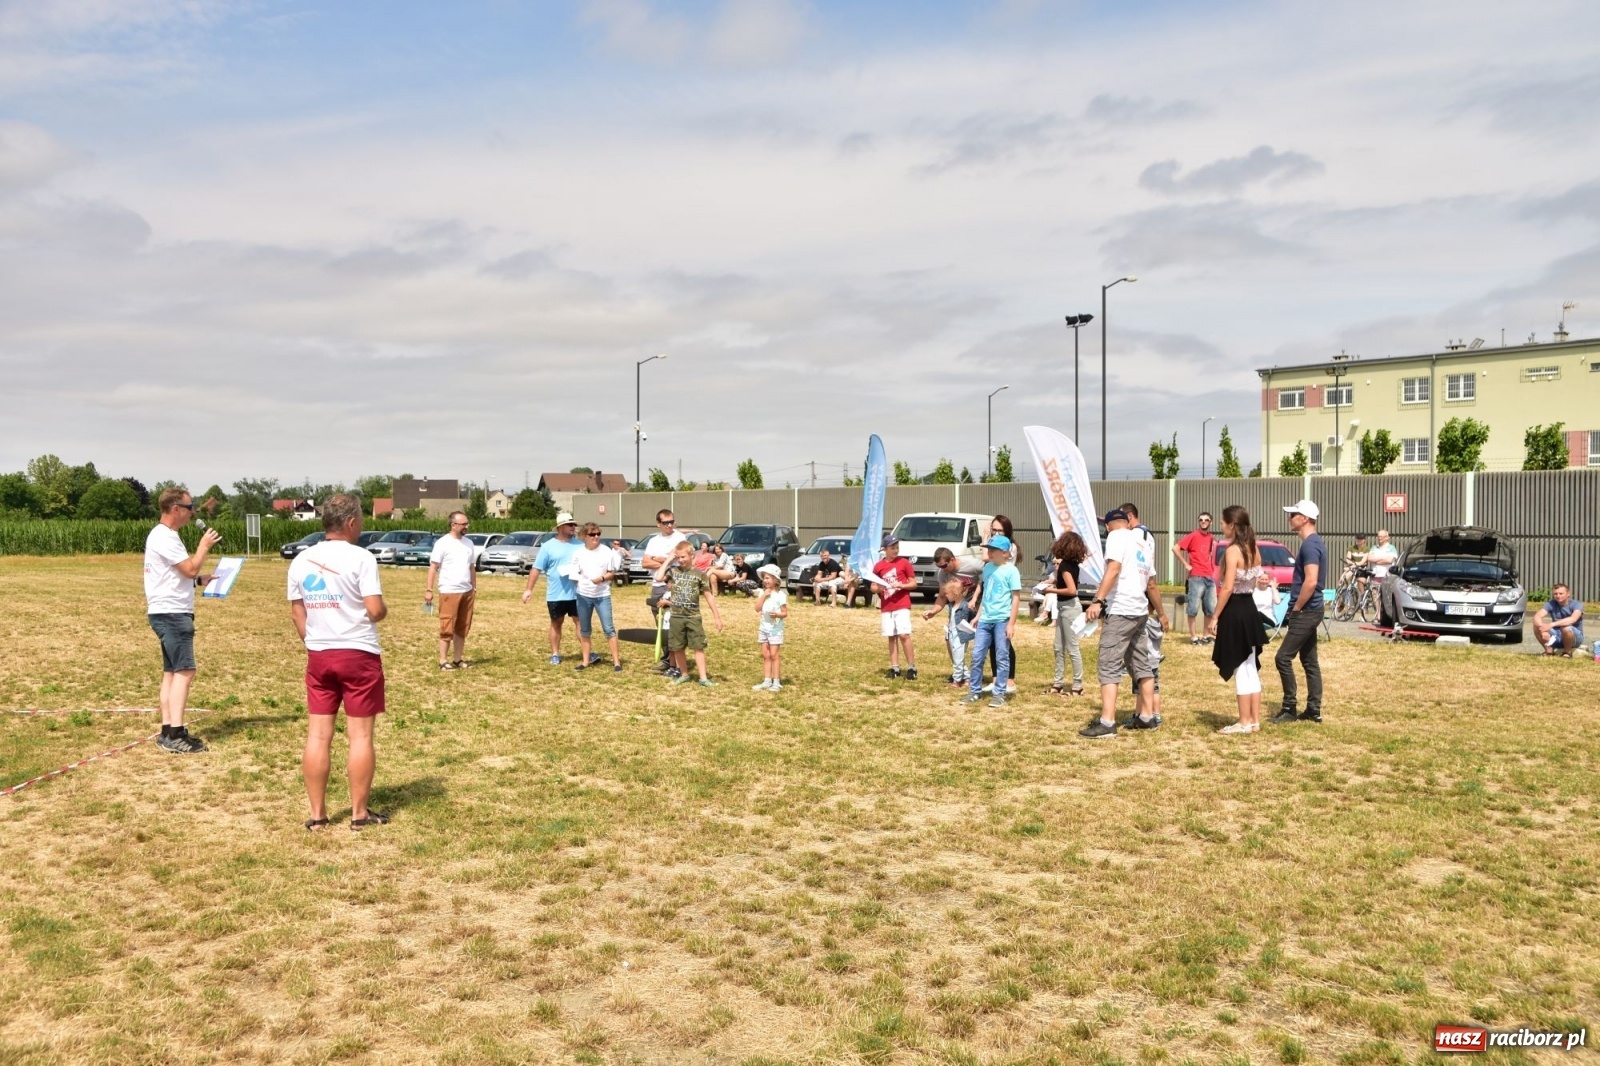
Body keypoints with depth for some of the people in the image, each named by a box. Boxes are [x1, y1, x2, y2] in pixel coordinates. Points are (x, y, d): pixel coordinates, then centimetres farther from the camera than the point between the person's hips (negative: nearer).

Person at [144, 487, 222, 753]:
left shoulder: (165, 536, 18)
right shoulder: (164, 537, -16)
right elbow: (190, 568, -20)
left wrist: (199, 580, 15)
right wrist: (204, 546, -7)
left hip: (171, 613, 11)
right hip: (171, 613, -11)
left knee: (171, 671, 12)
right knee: (184, 671, -13)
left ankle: (168, 731, 16)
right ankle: (175, 735, -16)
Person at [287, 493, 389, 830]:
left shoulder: (301, 561, 6)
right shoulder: (360, 558, -12)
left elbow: (297, 613, 10)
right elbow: (376, 610, -17)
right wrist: (384, 610, 4)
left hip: (318, 656, 5)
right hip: (358, 654, -5)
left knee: (318, 734, 8)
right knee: (360, 734, 3)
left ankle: (317, 814, 13)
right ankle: (359, 812, 10)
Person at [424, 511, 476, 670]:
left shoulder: (468, 543, 12)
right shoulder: (442, 543, -7)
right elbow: (433, 567, -9)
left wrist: (474, 588, 16)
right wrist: (429, 589, -14)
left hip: (467, 592, 6)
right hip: (449, 592, -6)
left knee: (462, 628, 9)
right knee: (447, 628, -3)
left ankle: (458, 659, 17)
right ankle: (443, 661, 2)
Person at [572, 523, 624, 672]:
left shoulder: (607, 552, -4)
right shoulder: (578, 553, 1)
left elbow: (612, 573, 0)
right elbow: (574, 574, 7)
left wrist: (602, 578, -17)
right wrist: (575, 577, -13)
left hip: (603, 595, -2)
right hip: (583, 595, 3)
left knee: (608, 628, -4)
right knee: (585, 630, 11)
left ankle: (616, 661, 0)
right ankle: (586, 661, 22)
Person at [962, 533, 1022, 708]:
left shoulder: (1011, 570, -9)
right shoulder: (988, 567, 10)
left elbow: (1016, 597, -11)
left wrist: (1011, 623, -15)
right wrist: (978, 615, 18)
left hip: (1002, 620, -6)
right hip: (985, 619, 6)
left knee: (1002, 658, 3)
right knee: (977, 655, 7)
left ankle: (999, 694, 10)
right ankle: (975, 691, 18)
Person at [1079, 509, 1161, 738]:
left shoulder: (1116, 537, -4)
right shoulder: (1144, 543, 21)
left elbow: (1113, 569, -21)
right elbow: (1151, 585, 29)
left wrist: (1098, 601, -28)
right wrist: (1161, 613, 41)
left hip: (1120, 610, -8)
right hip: (1139, 611, 9)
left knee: (1109, 666, -10)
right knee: (1141, 664, 18)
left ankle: (1106, 723, -16)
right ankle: (1147, 716, 27)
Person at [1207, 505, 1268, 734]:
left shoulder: (1232, 551, -16)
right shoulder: (1254, 550, 9)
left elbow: (1227, 588, -20)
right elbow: (1255, 582, 14)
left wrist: (1214, 616, -15)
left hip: (1235, 611, -9)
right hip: (1249, 609, 9)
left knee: (1240, 669, -2)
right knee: (1251, 668, 13)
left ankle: (1244, 722, 4)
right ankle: (1255, 720, 17)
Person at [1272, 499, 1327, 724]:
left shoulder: (1310, 545, -18)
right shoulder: (1315, 542, 14)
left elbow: (1311, 582, -26)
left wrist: (1295, 609, -16)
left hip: (1305, 612, -10)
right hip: (1310, 611, 10)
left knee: (1283, 658, -8)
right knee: (1309, 661, 12)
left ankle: (1290, 709, -2)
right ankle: (1314, 710, 15)